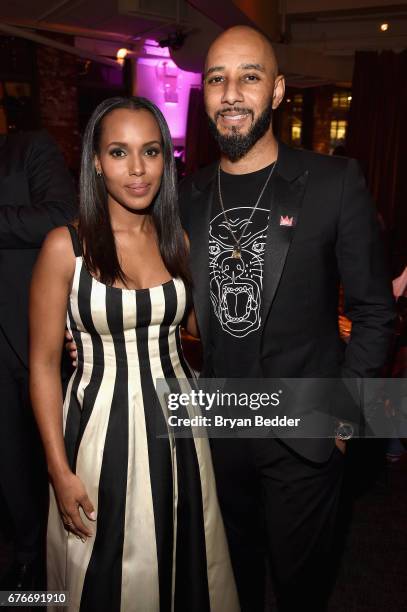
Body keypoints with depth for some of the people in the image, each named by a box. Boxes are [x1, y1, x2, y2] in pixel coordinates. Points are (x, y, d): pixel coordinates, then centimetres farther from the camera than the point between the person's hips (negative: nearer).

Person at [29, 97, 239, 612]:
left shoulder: (177, 239, 0)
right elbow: (43, 364, -9)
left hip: (177, 423, 4)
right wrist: (60, 471, -9)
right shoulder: (65, 246, -12)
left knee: (186, 565, 23)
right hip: (102, 430, -3)